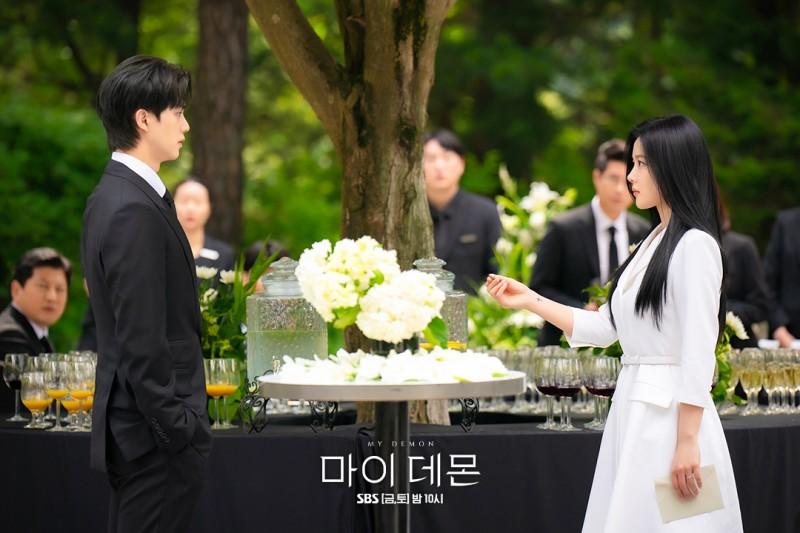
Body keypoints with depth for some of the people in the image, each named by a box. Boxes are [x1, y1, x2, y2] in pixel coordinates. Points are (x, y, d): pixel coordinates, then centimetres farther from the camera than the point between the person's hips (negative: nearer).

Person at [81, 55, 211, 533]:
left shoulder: (116, 195, 12)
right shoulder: (135, 211, -19)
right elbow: (143, 344, -22)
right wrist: (179, 429, -18)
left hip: (137, 429, 10)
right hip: (158, 438, -10)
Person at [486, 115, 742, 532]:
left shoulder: (695, 246, -11)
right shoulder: (651, 243, 16)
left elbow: (698, 353, -16)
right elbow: (603, 328, 17)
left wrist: (687, 442, -19)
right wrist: (531, 302, 13)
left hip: (671, 414, -8)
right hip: (632, 409, 8)